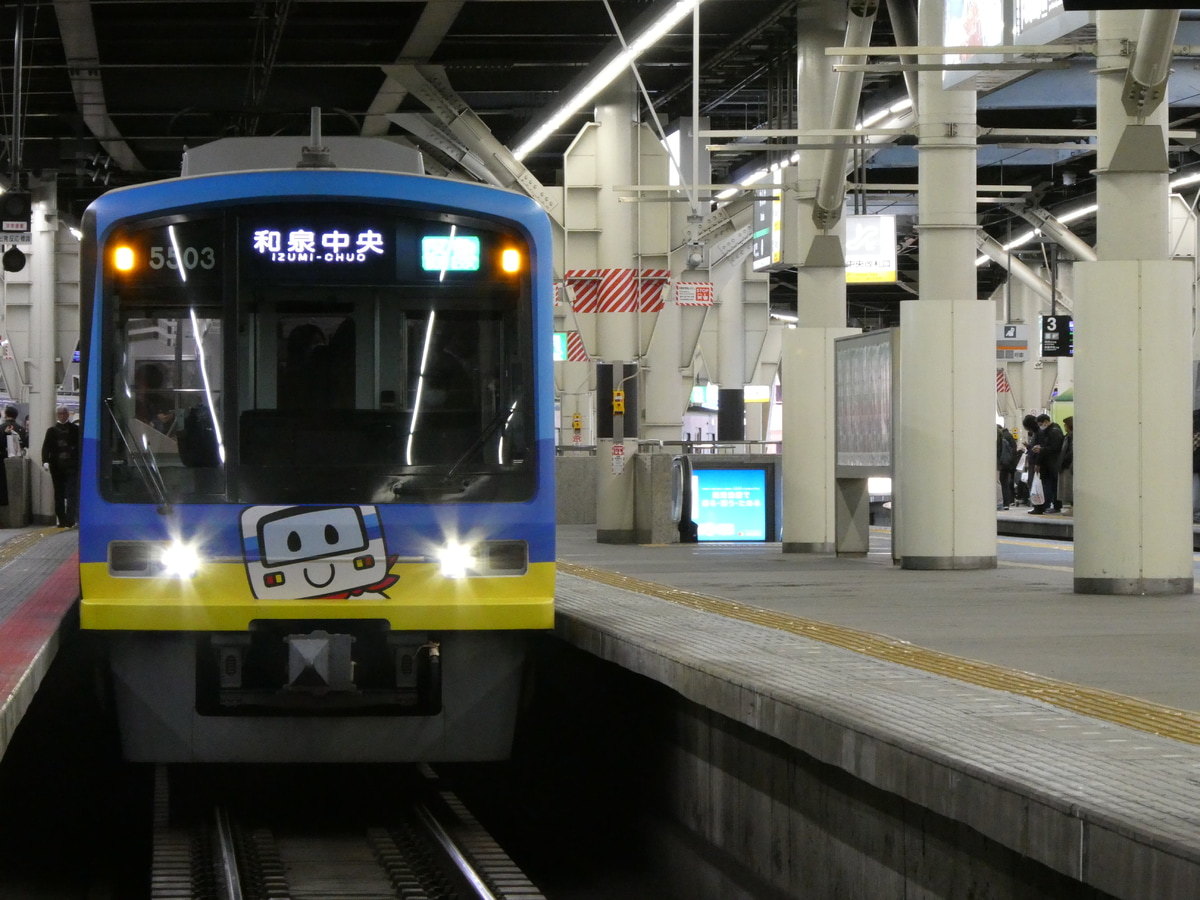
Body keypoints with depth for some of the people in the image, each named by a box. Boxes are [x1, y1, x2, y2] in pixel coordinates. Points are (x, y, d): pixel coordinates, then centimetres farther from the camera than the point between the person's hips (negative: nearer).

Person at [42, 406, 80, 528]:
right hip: (57, 467, 3)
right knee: (59, 494, 7)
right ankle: (62, 520, 12)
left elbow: (81, 445, 5)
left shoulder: (75, 429, 5)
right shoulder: (52, 430, 8)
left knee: (71, 493, -10)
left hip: (72, 466, -3)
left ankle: (69, 520, -12)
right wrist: (45, 461, -12)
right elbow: (46, 447, 3)